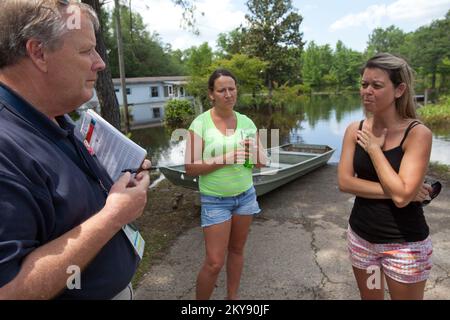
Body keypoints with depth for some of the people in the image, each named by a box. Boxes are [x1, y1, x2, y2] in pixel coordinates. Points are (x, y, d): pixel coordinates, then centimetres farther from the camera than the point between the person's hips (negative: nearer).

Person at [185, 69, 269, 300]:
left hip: (245, 196, 4)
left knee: (237, 250, 16)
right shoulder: (200, 123, -11)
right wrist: (225, 159, -24)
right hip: (215, 200, -4)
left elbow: (263, 161, 6)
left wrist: (253, 152, -17)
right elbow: (190, 168, -14)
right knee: (214, 263, -1)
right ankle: (200, 301, 25)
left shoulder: (246, 122, 1)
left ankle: (232, 296, 37)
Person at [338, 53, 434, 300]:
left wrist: (374, 148, -18)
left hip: (404, 245, -4)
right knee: (369, 297, 24)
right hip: (360, 237, 4)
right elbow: (344, 182, -10)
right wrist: (392, 190, -18)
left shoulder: (417, 133, -16)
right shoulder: (355, 130, -4)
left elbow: (402, 196, -25)